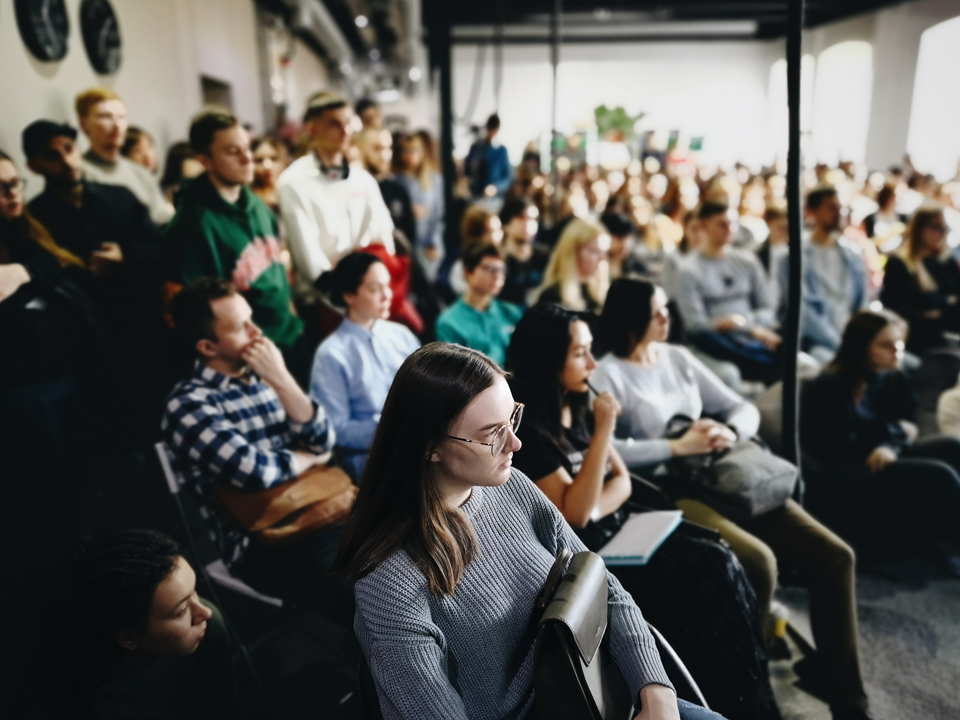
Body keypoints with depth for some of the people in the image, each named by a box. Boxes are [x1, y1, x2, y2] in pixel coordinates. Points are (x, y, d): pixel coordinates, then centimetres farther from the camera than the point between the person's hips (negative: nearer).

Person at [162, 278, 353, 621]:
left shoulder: (262, 377, 8)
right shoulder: (188, 406, -11)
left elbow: (324, 442, 0)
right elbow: (256, 472, -23)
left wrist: (281, 380, -11)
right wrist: (307, 458, -3)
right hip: (262, 543, -6)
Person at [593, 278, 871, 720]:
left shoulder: (678, 358, 15)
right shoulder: (606, 375, -5)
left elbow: (744, 409, 16)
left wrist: (729, 432, -7)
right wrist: (679, 447, -18)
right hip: (666, 492, -7)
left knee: (833, 556, -5)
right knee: (758, 562, -31)